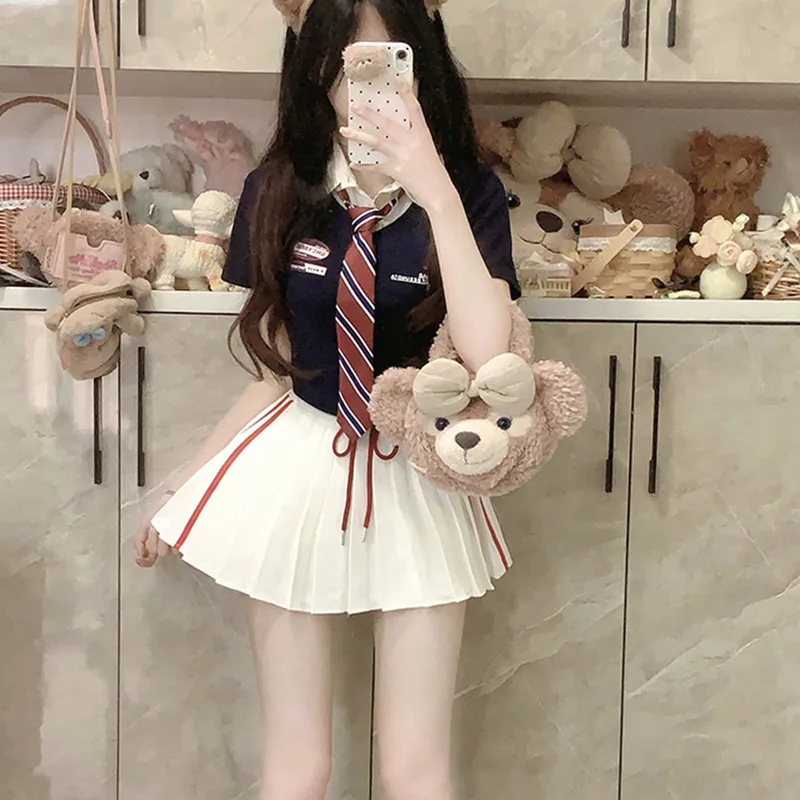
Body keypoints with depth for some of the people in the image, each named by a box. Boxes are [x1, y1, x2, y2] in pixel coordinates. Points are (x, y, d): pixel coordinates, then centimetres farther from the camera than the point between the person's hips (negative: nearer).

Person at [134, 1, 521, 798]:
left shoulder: (471, 193, -8)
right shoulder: (277, 191, -3)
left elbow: (487, 355, -23)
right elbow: (275, 368, 4)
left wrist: (434, 190, -26)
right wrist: (183, 483, 8)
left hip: (415, 477, -1)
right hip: (296, 466, 1)